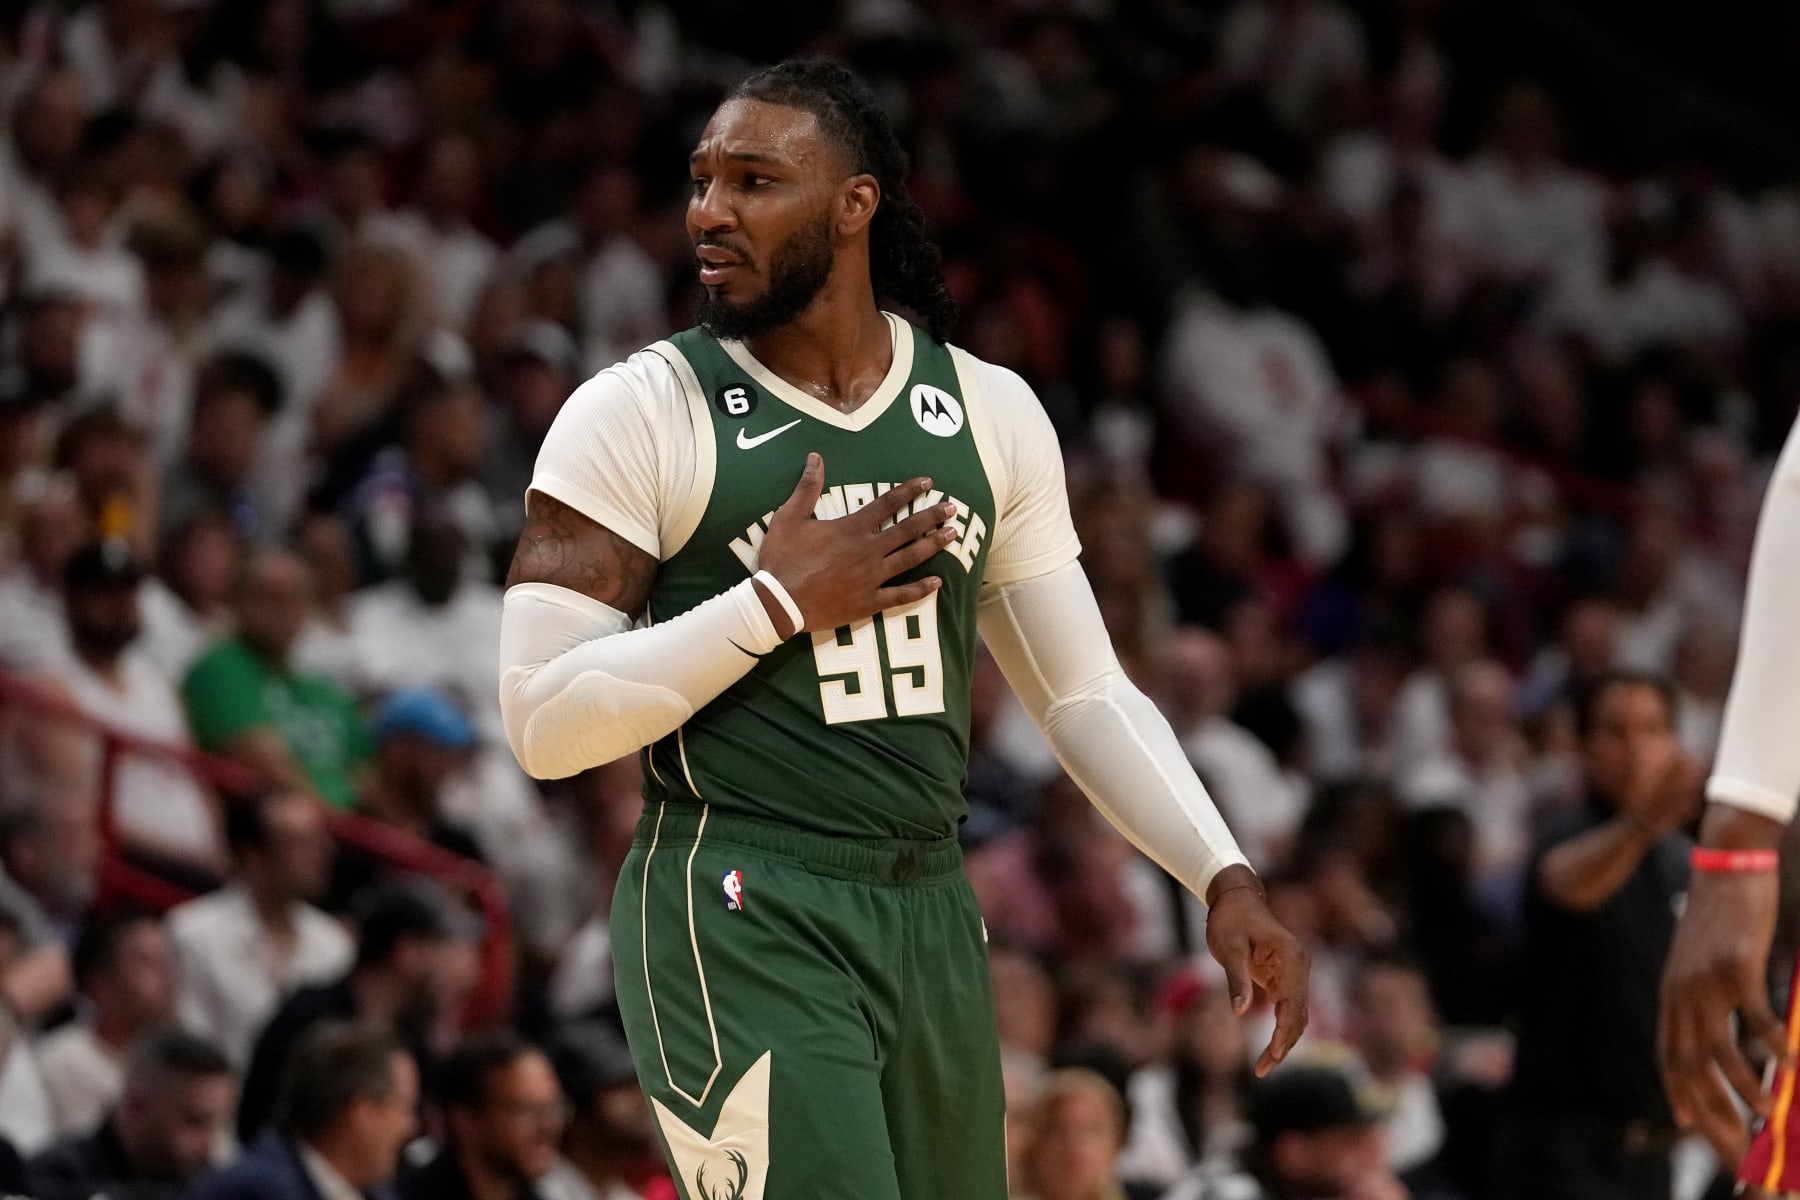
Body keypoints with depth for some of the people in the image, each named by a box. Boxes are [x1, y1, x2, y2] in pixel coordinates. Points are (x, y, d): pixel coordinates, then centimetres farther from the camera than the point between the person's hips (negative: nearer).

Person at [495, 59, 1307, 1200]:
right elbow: (544, 722, -11)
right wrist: (777, 602, -15)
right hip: (743, 926, -5)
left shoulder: (989, 413, 8)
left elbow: (1086, 692, 12)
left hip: (932, 917, 5)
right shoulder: (638, 415, -6)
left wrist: (1227, 878, 0)